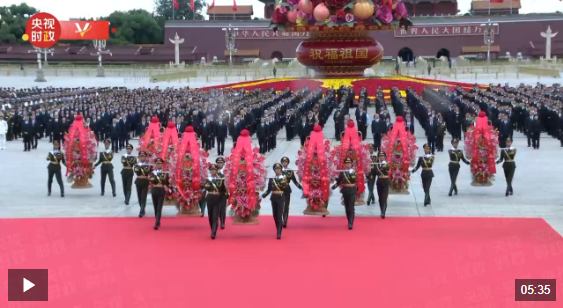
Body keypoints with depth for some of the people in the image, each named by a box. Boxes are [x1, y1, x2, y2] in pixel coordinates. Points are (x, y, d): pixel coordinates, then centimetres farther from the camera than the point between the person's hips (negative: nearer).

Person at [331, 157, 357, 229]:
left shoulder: (354, 171, -1)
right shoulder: (342, 172, 5)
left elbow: (355, 180, -16)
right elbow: (339, 182, 7)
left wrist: (351, 174, -28)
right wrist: (334, 186, -10)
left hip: (352, 191, -3)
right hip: (345, 191, 3)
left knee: (351, 208, -11)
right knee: (347, 208, 10)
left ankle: (350, 224, -16)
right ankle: (349, 222, 25)